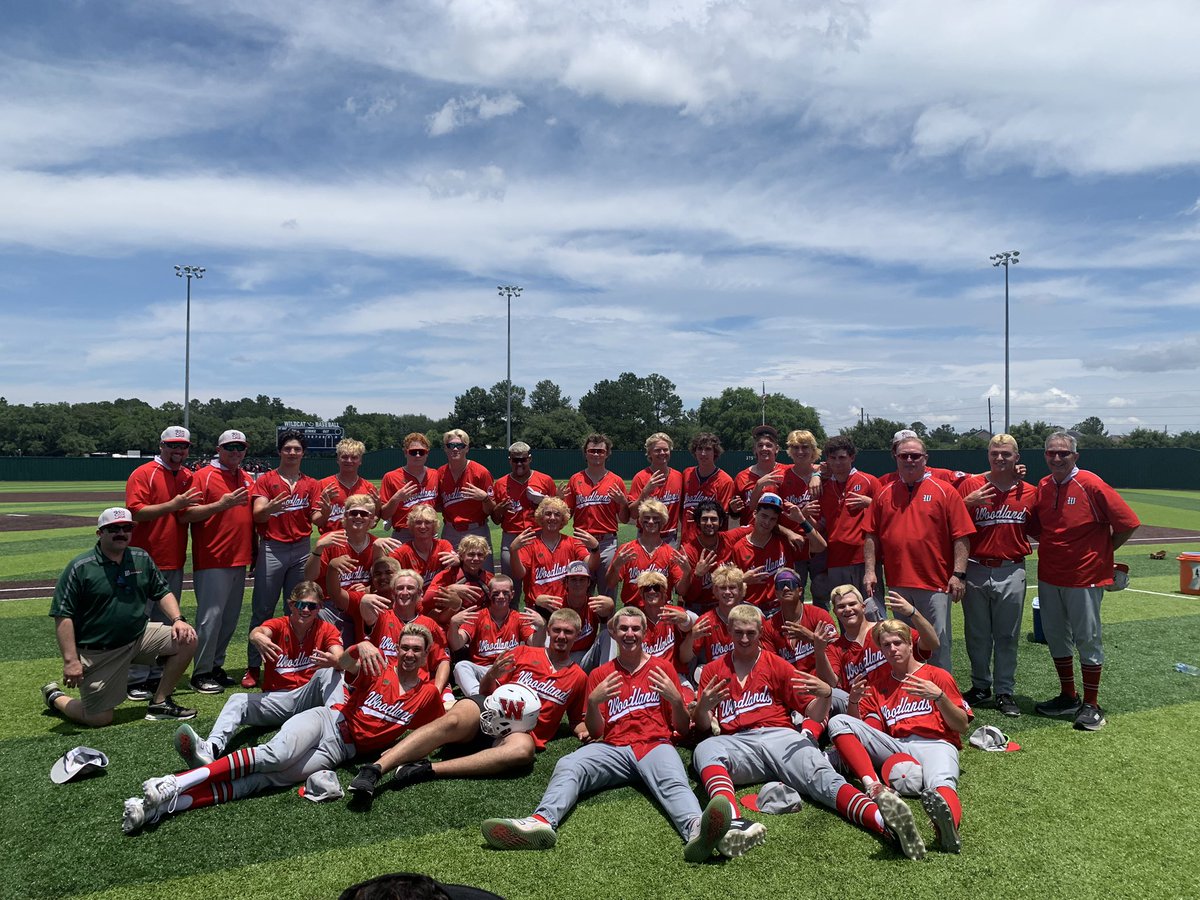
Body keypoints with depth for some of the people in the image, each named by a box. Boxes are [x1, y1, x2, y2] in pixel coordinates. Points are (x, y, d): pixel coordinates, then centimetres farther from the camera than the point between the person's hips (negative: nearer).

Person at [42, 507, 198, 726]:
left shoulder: (142, 558, 4)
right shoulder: (80, 567, -12)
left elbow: (162, 593, 10)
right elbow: (63, 616, -14)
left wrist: (178, 620, -9)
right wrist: (70, 660, -20)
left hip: (140, 636, 5)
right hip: (97, 653, -5)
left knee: (187, 639, -15)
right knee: (99, 719, -3)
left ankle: (159, 703, 1)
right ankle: (55, 697, 29)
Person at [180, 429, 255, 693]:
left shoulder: (248, 480, 15)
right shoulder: (203, 476, -4)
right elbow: (186, 515, -12)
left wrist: (254, 550, 16)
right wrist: (221, 504, -21)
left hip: (240, 560, 7)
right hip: (212, 560, -7)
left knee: (231, 617, 12)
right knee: (211, 616, -7)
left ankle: (216, 666, 24)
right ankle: (201, 673, 4)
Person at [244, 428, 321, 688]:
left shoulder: (311, 484, 12)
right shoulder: (266, 480, 4)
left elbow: (316, 518, 4)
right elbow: (257, 516, -8)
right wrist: (270, 507, -30)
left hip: (302, 550, 3)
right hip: (272, 549, -2)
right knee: (262, 610, -2)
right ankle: (254, 666, 5)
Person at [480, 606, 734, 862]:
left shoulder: (663, 668, 17)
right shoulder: (600, 675, 20)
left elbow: (682, 728, 15)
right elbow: (595, 732, 16)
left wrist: (676, 699, -6)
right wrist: (593, 702, -4)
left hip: (654, 745, -2)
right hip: (613, 747, 2)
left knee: (672, 781, -36)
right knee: (567, 766, -28)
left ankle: (696, 830, -65)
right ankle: (542, 820, -53)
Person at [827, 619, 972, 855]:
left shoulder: (937, 676, 16)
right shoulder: (877, 687, 25)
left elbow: (962, 727, 6)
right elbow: (865, 730, 13)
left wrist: (938, 696, -10)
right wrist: (853, 701, -4)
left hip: (934, 744, -3)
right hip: (894, 746, 4)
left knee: (941, 784, -38)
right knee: (838, 722, -18)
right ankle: (875, 788, -39)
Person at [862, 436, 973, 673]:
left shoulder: (944, 491, 0)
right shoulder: (885, 494, 10)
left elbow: (961, 536, -4)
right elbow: (872, 536, 10)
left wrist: (959, 573, -11)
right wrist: (869, 571, 2)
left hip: (935, 583, -3)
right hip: (897, 583, 4)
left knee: (938, 643, 1)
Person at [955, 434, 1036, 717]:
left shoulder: (1030, 493, 4)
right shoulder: (970, 485, 0)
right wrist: (969, 502, -16)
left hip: (1011, 572, 0)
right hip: (976, 569, 0)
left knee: (1007, 636, 7)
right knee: (977, 635, 10)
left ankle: (1005, 692, 18)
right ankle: (980, 686, 25)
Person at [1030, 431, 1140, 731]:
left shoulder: (1091, 485, -14)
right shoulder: (1042, 487, 3)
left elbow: (1128, 523, -12)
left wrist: (1102, 551, -3)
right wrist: (1054, 548, 4)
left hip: (1085, 576, -6)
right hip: (1049, 576, 6)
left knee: (1088, 639, 3)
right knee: (1056, 638, 14)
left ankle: (1091, 705, 15)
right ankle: (1068, 698, 29)